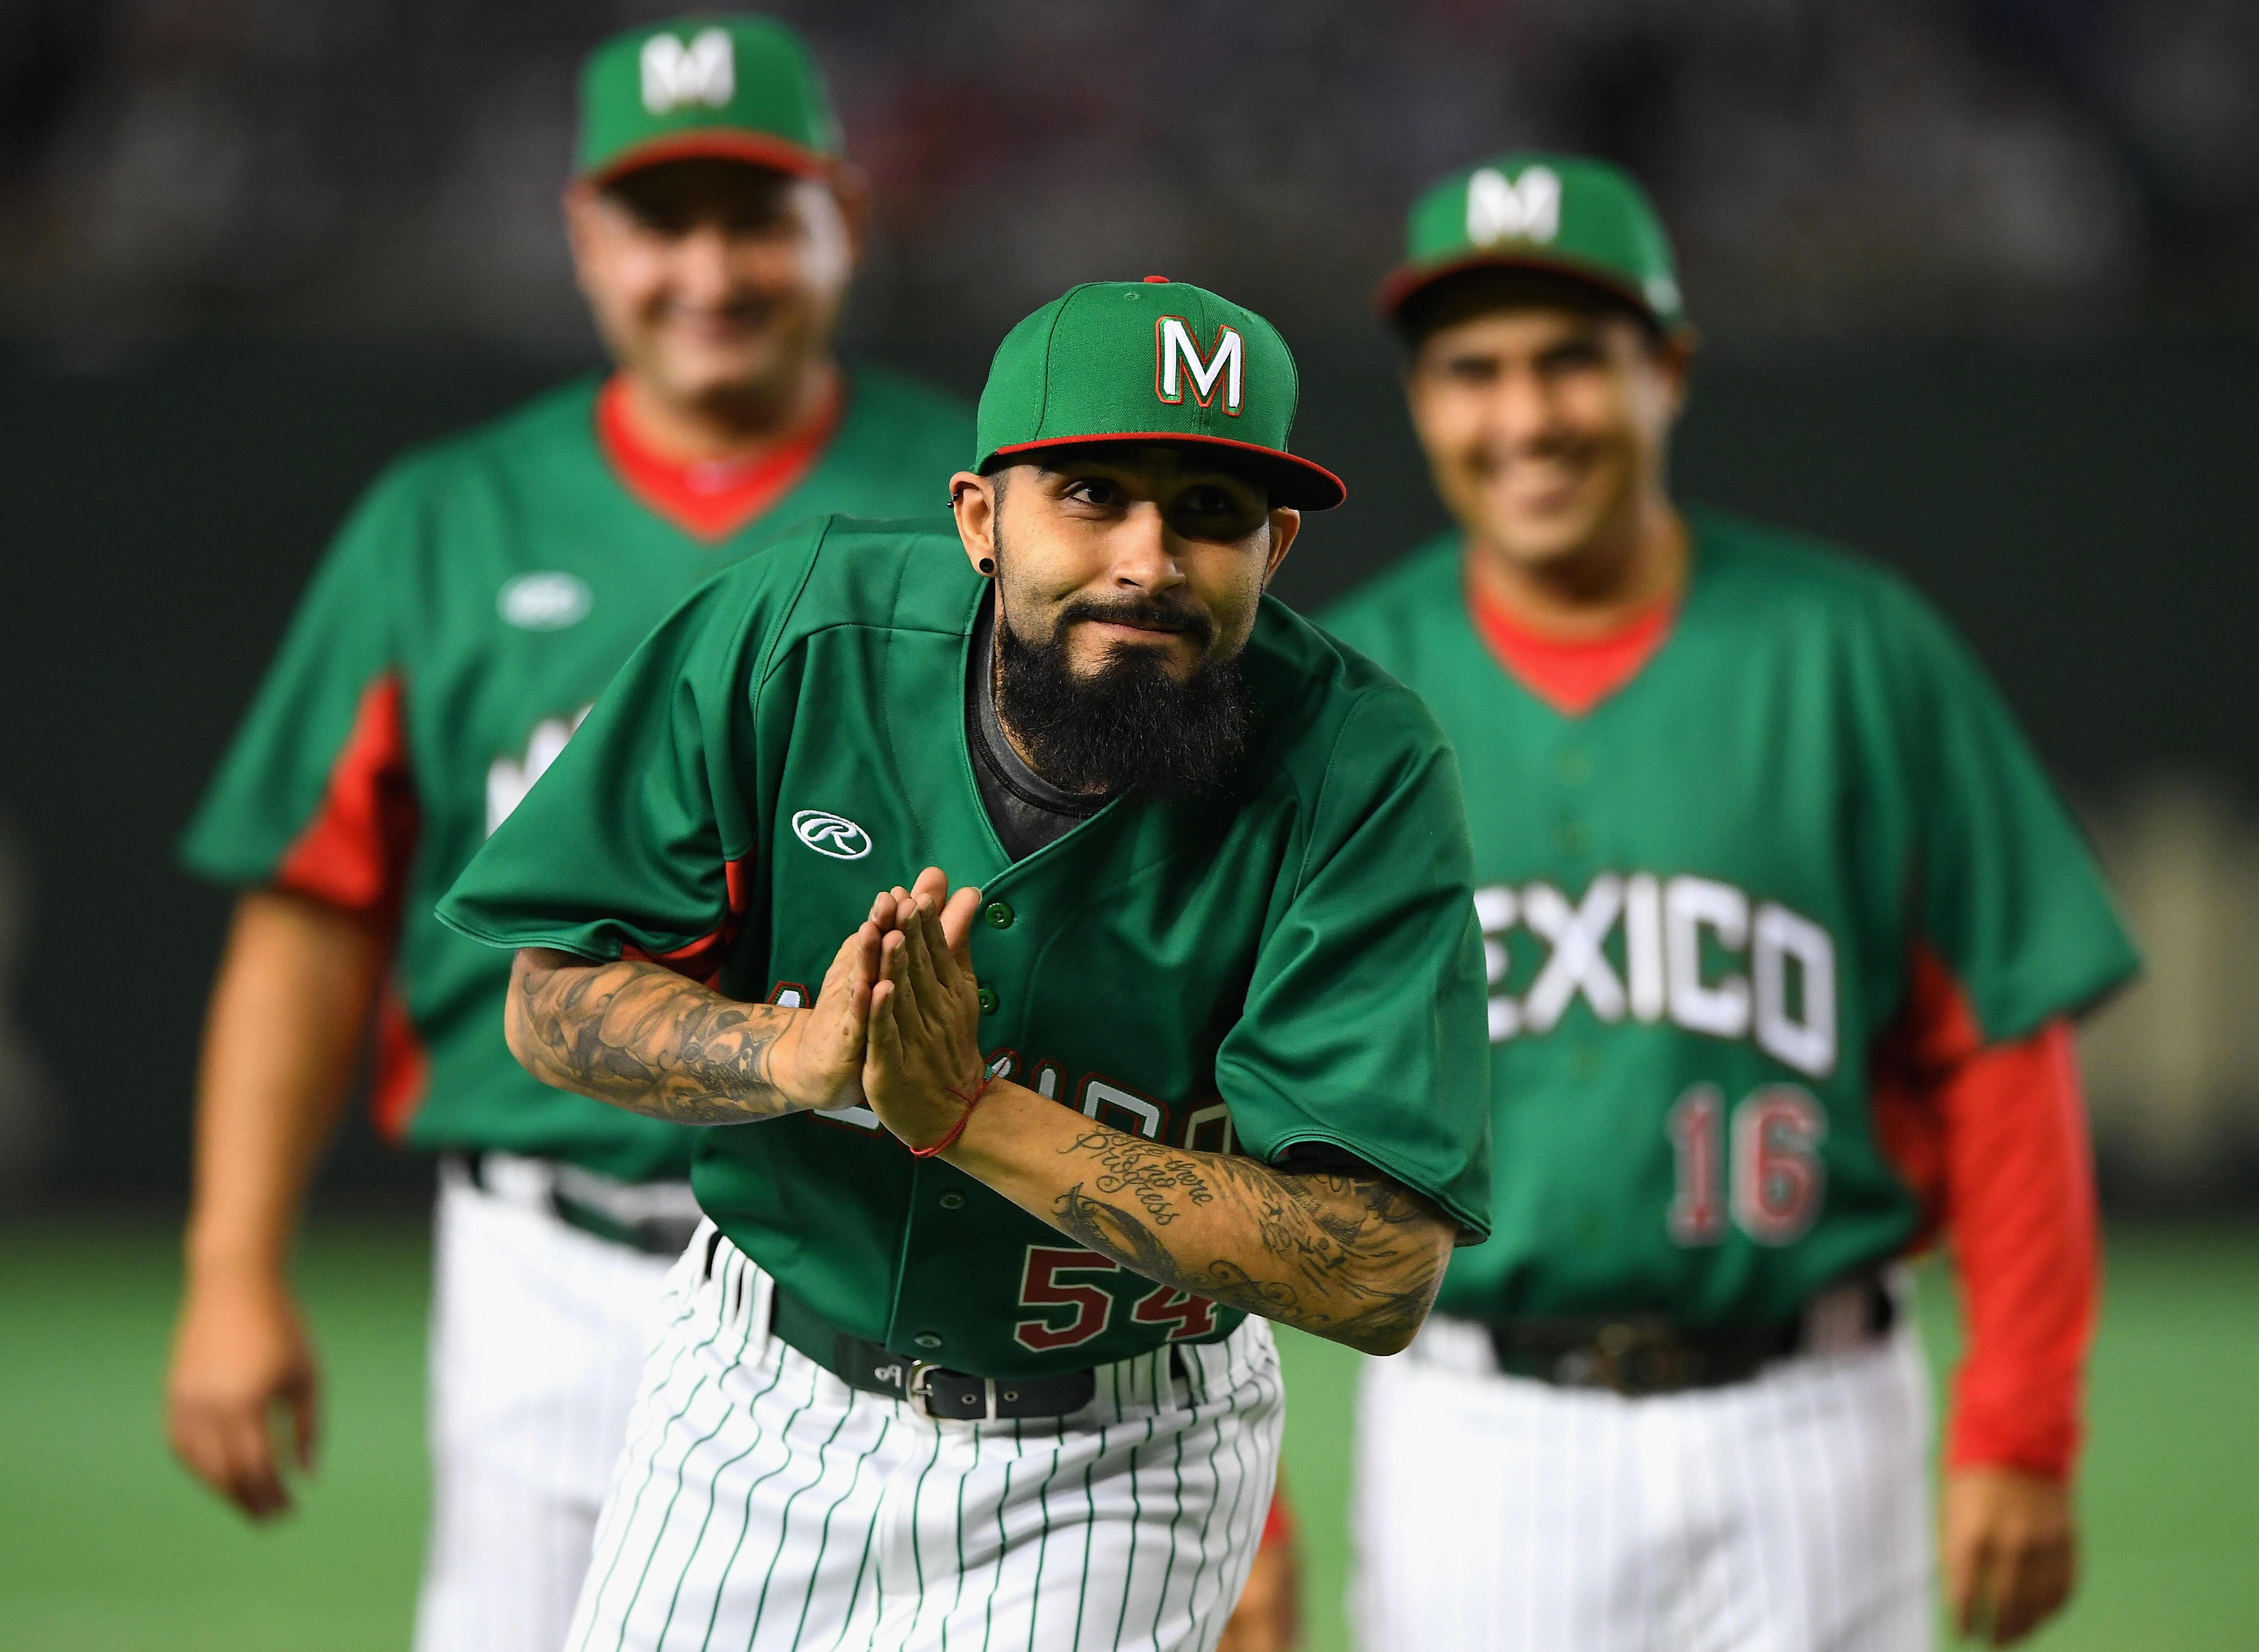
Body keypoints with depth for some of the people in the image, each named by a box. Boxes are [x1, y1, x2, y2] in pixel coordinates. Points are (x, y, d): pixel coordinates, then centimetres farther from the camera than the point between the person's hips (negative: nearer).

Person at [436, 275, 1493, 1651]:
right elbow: (554, 1005, -10)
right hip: (761, 1394, 2)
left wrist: (969, 1114, -34)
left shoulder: (1364, 778, -23)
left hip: (1109, 1477, -2)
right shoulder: (792, 641, -16)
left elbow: (1383, 1277, -29)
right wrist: (800, 1054, -31)